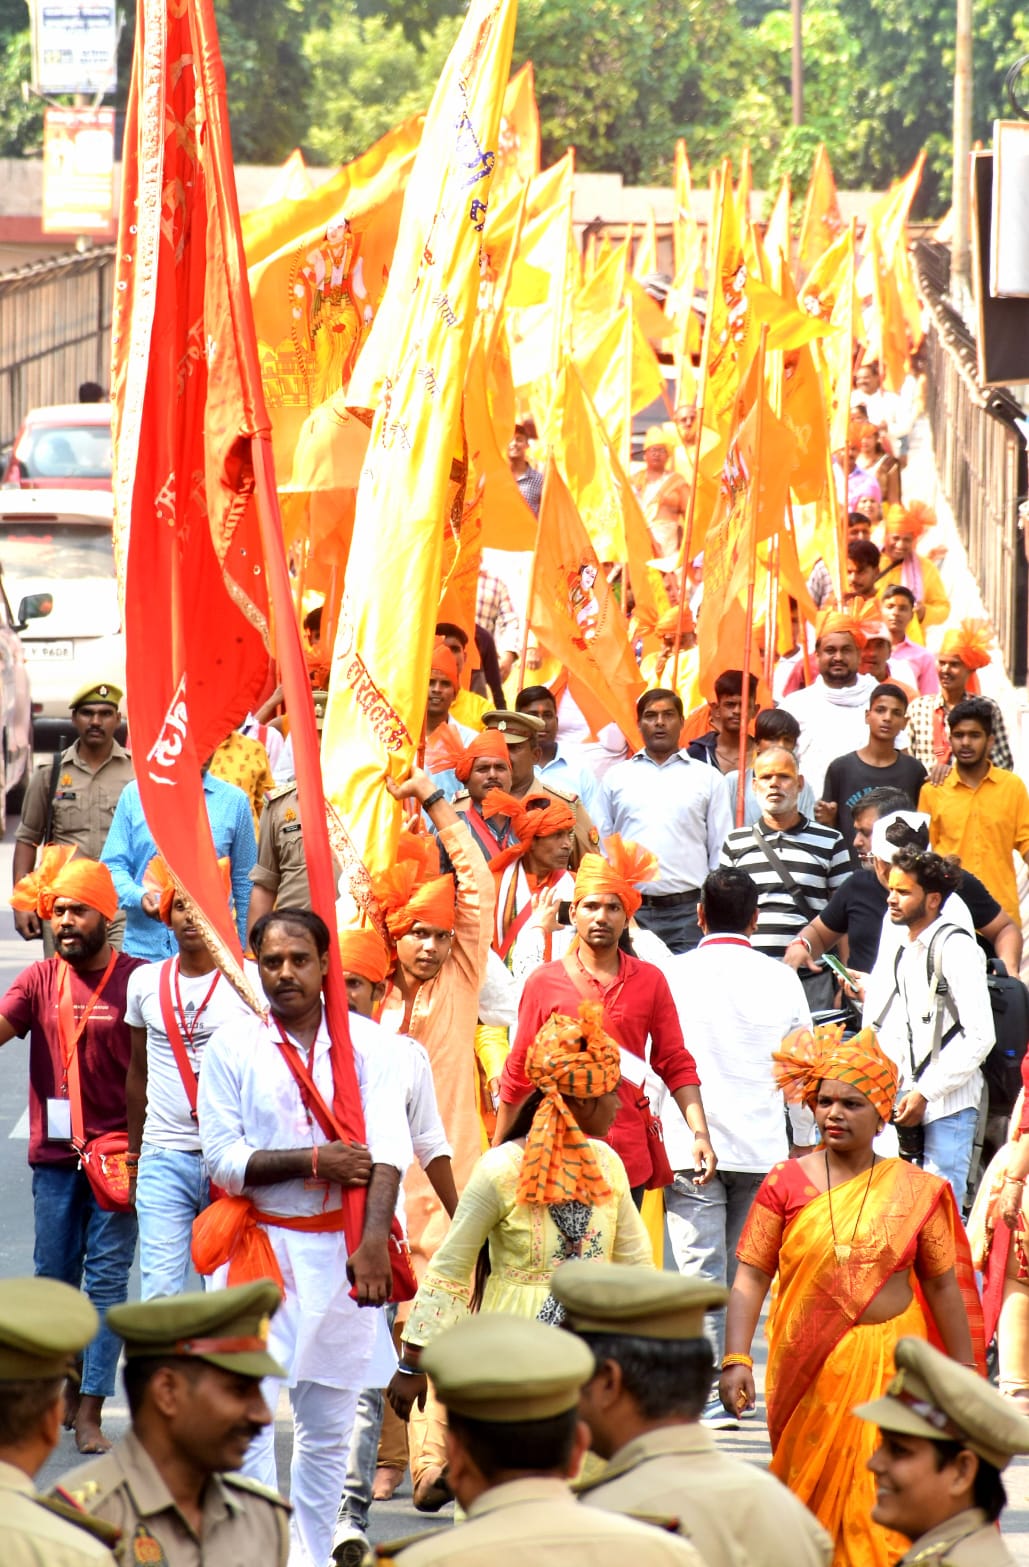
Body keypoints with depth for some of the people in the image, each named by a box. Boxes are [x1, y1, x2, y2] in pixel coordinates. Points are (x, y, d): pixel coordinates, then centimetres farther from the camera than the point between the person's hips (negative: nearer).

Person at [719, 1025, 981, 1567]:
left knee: (881, 1501, -6)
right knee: (813, 1489, 7)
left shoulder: (915, 1191, 2)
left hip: (890, 1368, -1)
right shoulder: (786, 1185, 1)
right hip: (808, 1368, 1)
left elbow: (943, 1286, 6)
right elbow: (751, 1277, -1)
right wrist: (736, 1359, -12)